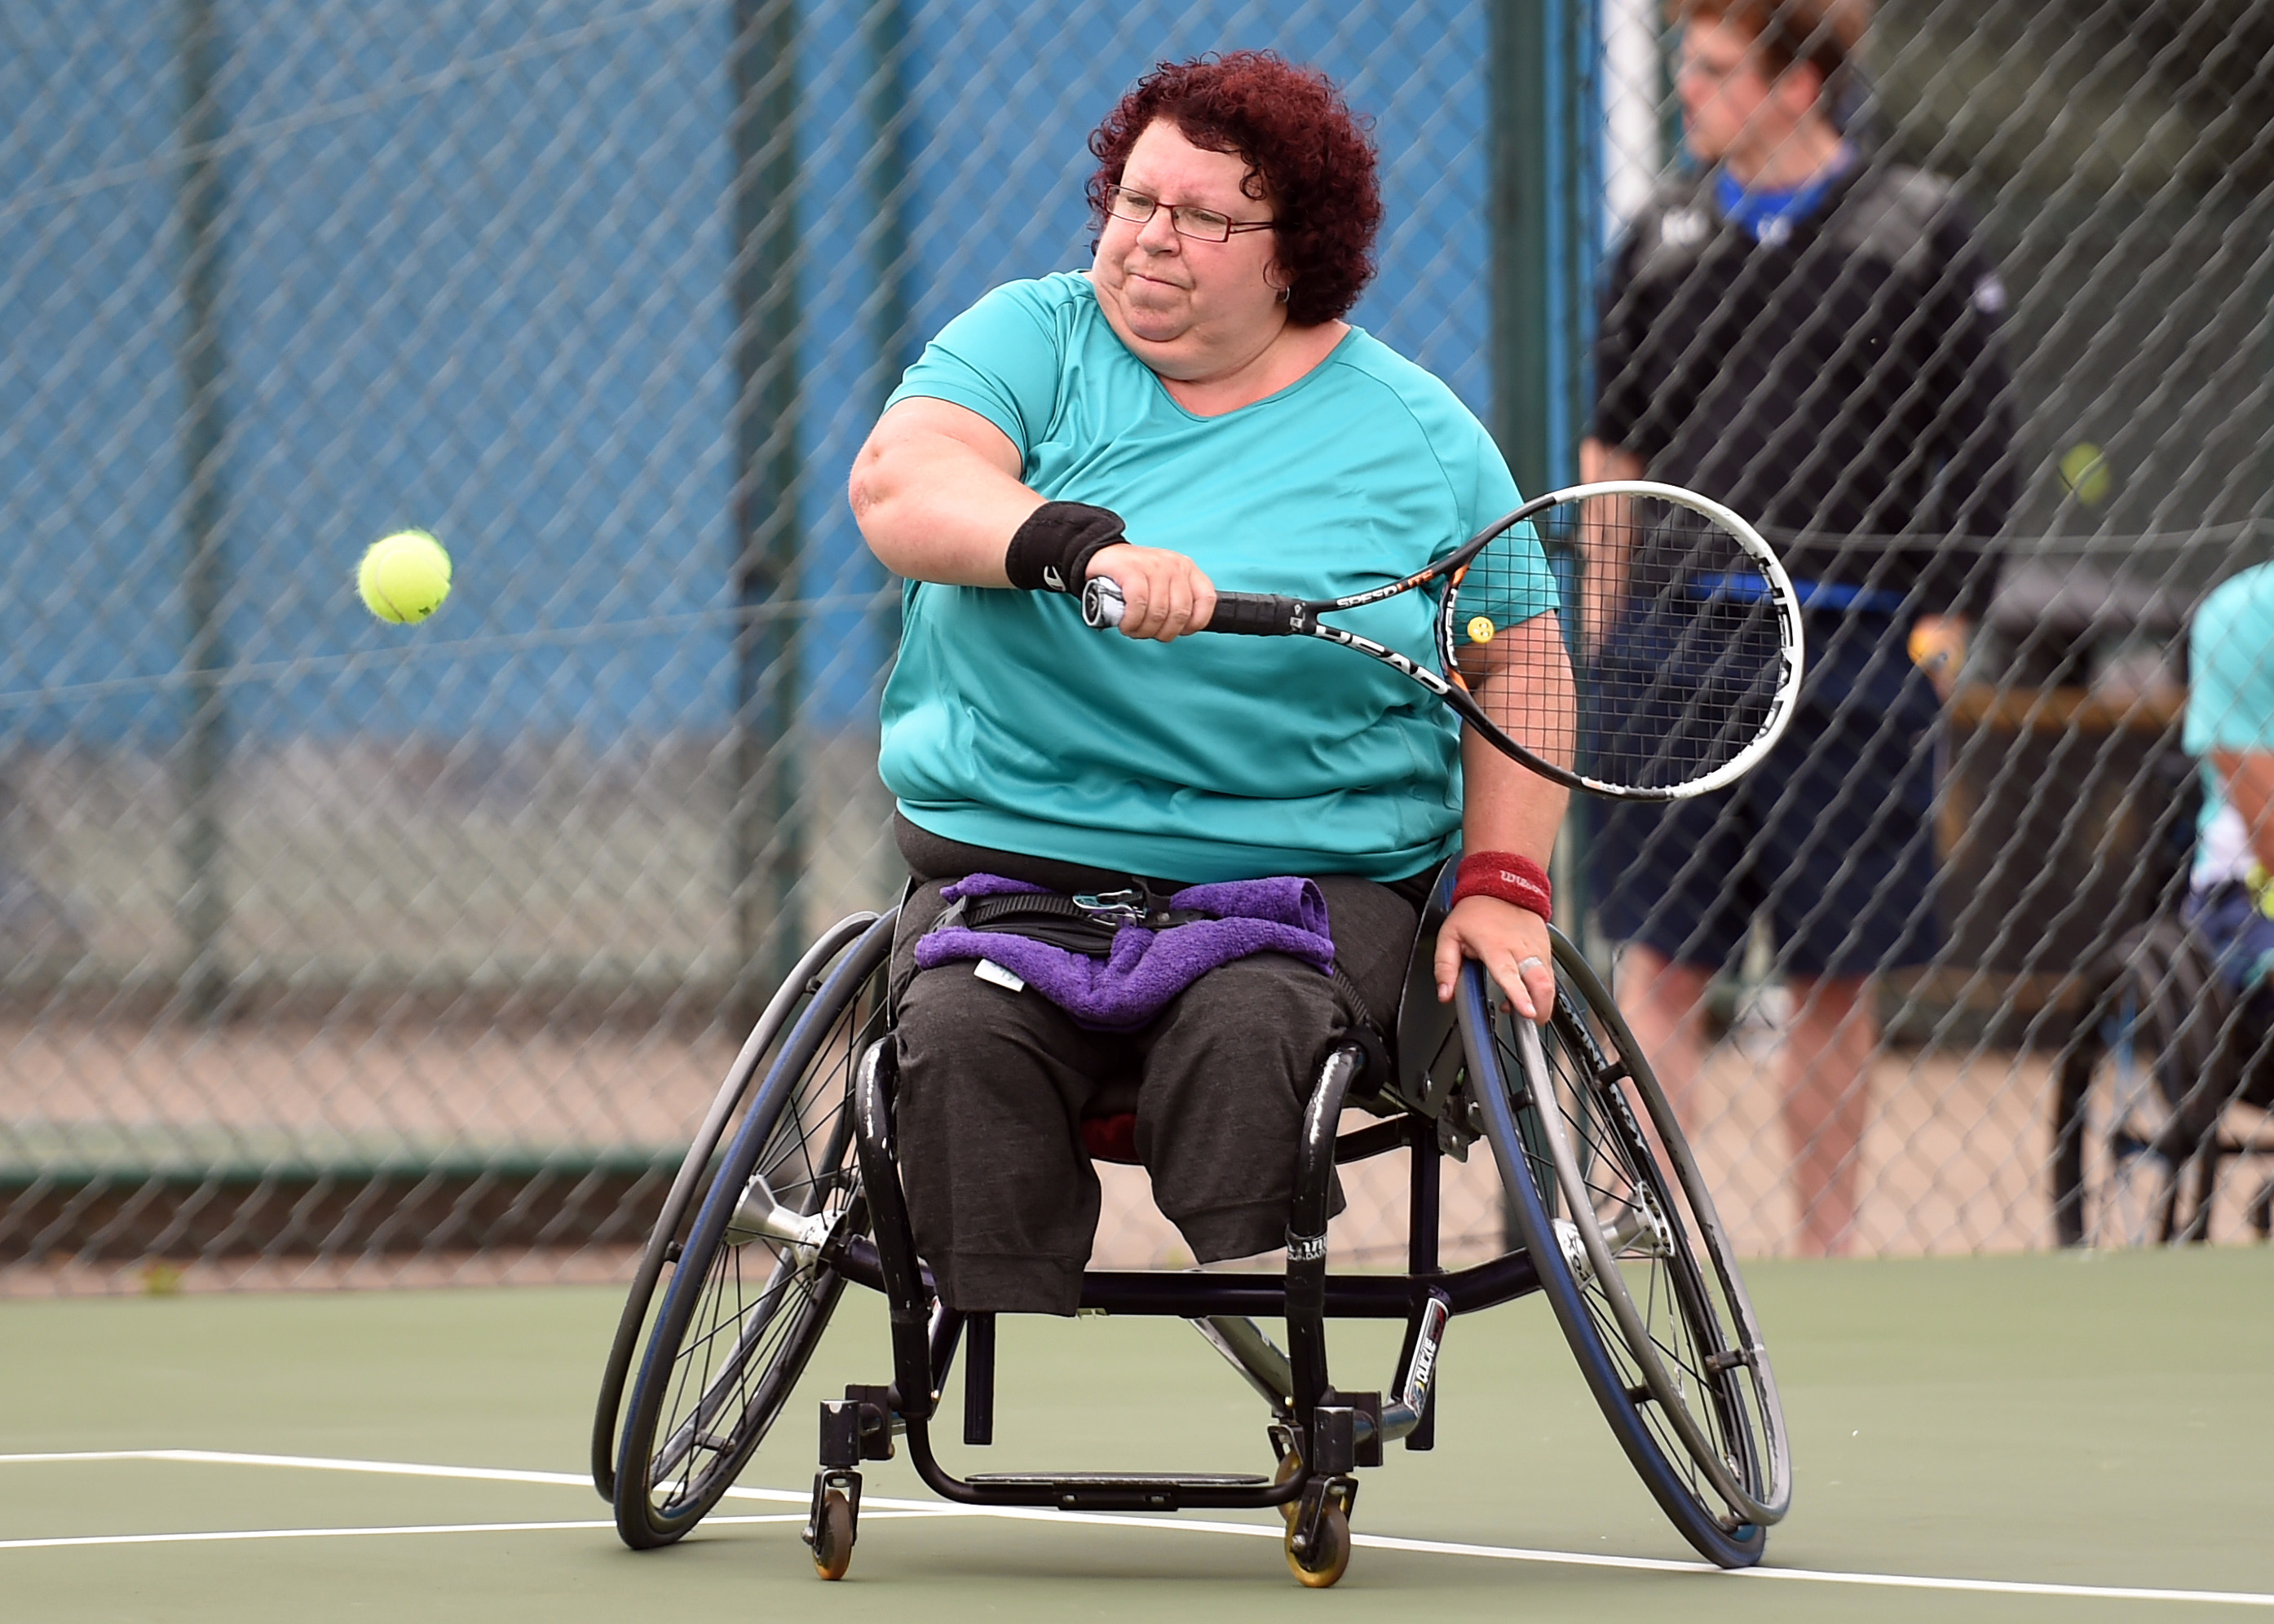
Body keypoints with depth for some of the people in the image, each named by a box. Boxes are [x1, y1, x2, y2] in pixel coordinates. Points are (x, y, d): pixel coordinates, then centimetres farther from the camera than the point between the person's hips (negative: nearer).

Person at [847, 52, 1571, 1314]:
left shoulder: (1421, 438, 8)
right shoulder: (1033, 340, 7)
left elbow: (1519, 668, 13)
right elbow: (898, 486, -12)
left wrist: (1503, 886, -1)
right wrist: (1085, 545, -29)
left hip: (1315, 880, -1)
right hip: (1013, 865, 1)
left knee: (1238, 1040, -33)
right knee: (966, 1042, -29)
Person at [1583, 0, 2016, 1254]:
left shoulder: (1920, 230, 3)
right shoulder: (1661, 235, 11)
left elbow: (1976, 454, 4)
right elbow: (1613, 439, 16)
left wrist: (1937, 625, -3)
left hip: (1852, 650, -2)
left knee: (1837, 976, 4)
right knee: (1659, 958, -4)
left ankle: (1826, 1254, 13)